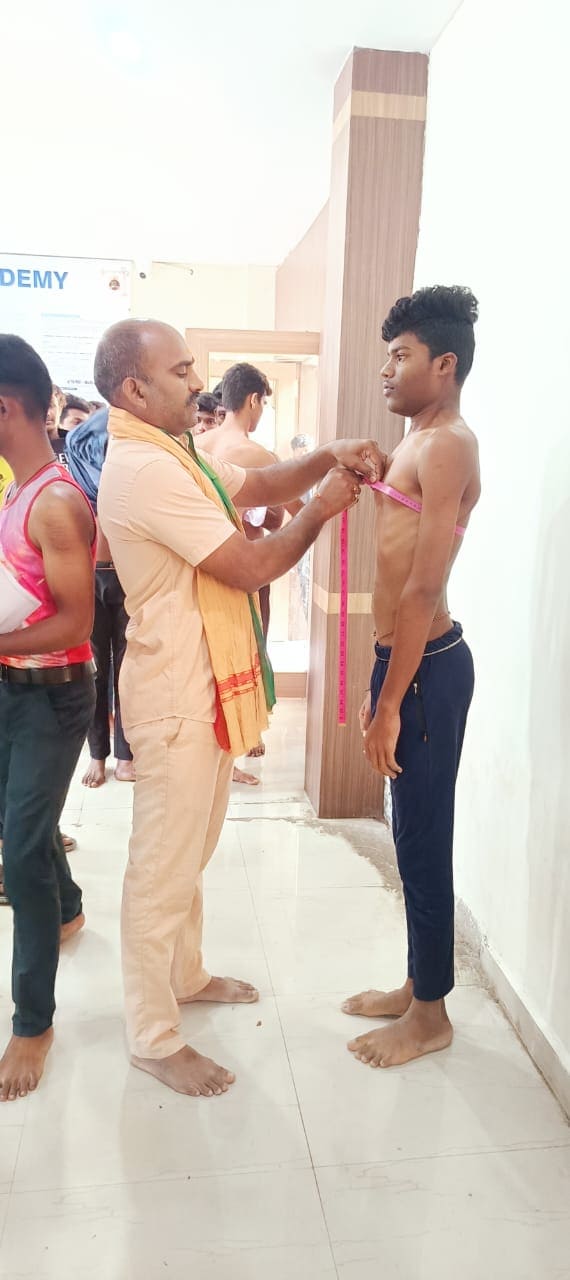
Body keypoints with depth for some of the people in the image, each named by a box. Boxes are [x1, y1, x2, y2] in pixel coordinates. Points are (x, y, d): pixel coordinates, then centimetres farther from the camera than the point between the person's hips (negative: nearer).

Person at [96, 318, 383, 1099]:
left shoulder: (175, 453, 10)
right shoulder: (144, 470, -23)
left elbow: (260, 486, 15)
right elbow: (249, 567, -22)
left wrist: (328, 458, -2)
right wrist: (322, 509, -9)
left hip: (205, 686, 10)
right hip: (177, 697, -10)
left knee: (191, 850, 23)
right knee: (164, 867, 4)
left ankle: (183, 975, 43)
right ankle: (154, 1037, 21)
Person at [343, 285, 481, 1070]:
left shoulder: (446, 445, -15)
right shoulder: (419, 444, 16)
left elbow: (425, 586, -21)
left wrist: (390, 703, -20)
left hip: (428, 668, -10)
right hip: (406, 658, 10)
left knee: (423, 842, 3)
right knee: (413, 837, 17)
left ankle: (430, 1016, 22)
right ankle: (418, 987, 34)